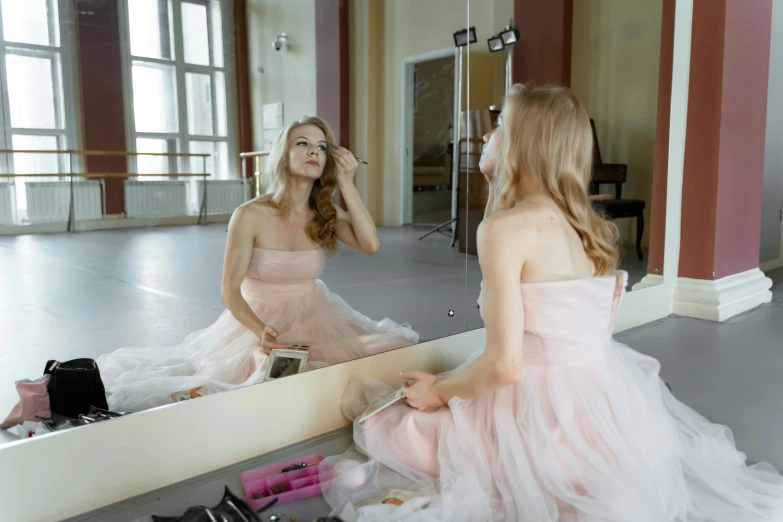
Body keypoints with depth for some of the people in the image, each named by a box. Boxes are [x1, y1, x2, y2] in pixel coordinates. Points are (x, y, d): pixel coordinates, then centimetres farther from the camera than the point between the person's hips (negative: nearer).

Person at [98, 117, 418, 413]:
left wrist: (347, 184, -15)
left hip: (316, 320, 4)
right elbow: (230, 291, -13)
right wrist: (261, 331, -31)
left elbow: (370, 244, -17)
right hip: (262, 323, -4)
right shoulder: (251, 216, -14)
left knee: (398, 349, -12)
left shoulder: (326, 214, 0)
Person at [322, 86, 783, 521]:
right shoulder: (589, 226, 6)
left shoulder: (506, 226, -18)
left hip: (544, 414, -8)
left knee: (382, 426, 13)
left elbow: (504, 366, -22)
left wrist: (440, 391, -2)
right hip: (606, 403, 8)